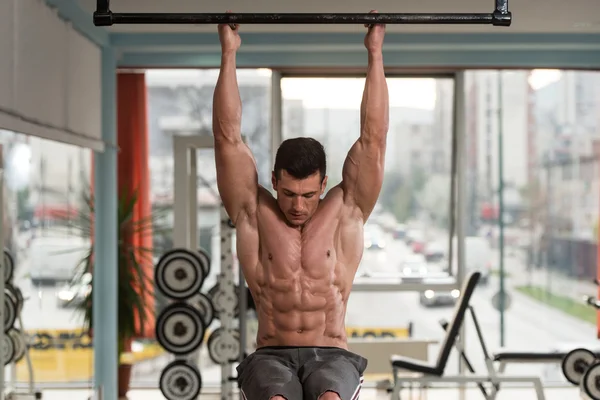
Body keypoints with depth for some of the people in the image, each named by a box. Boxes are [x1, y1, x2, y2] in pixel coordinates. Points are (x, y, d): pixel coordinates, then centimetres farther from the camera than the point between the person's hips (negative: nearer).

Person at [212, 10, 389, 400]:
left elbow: (373, 137, 6)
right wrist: (229, 54, 6)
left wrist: (375, 53, 6)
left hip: (332, 356, 0)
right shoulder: (254, 214, 8)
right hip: (270, 357, 0)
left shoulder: (346, 213, 9)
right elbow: (228, 137, 5)